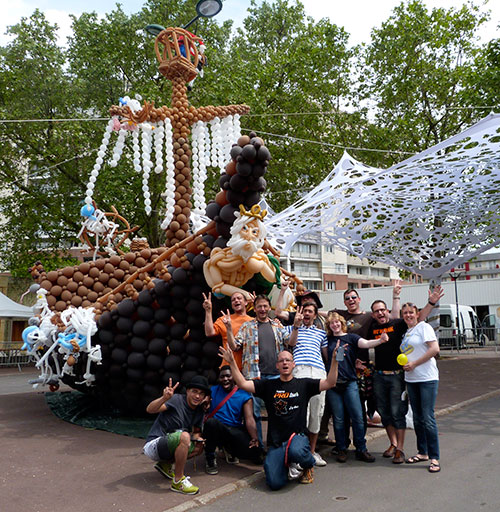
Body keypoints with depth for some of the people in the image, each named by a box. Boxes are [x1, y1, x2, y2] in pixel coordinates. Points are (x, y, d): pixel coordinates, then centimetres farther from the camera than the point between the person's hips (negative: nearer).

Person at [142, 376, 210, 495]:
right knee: (183, 436, -31)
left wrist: (197, 437, -10)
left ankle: (166, 464, 8)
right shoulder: (177, 400, -17)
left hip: (167, 447, 8)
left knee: (200, 446, -3)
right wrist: (165, 398, -47)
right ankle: (178, 481, -20)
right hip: (153, 445, -8)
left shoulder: (199, 411, 5)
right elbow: (150, 409, -28)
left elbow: (196, 432, 13)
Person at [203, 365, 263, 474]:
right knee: (211, 422, -36)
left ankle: (229, 449, 13)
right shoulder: (213, 391, 6)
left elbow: (249, 419, -8)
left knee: (255, 451, -22)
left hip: (235, 431, 1)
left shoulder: (244, 396, 3)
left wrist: (254, 439, -25)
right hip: (216, 430, -1)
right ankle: (210, 458, -9)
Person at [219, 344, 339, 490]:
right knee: (275, 483, -18)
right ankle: (285, 464, 19)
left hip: (298, 436, -1)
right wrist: (232, 362, -8)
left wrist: (334, 360, -15)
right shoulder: (269, 385, 9)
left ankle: (308, 465, 1)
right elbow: (242, 384, 2)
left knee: (296, 452, -38)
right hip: (276, 442, 1)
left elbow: (330, 383, -3)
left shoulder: (303, 384, 7)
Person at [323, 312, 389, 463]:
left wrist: (380, 340, -33)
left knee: (358, 416, -3)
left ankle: (361, 450, 8)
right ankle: (342, 450, 17)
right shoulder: (328, 340, 9)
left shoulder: (351, 337, 3)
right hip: (333, 383, 1)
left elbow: (365, 343, -14)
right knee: (338, 418, 5)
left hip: (350, 382, -1)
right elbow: (327, 358, 12)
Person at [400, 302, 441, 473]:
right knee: (417, 418, 12)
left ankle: (434, 458, 0)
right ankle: (422, 452, 23)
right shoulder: (406, 333, 16)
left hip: (427, 378, -7)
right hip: (411, 379, 7)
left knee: (428, 418, -8)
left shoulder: (424, 327, -5)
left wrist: (414, 364, -15)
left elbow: (435, 349, -15)